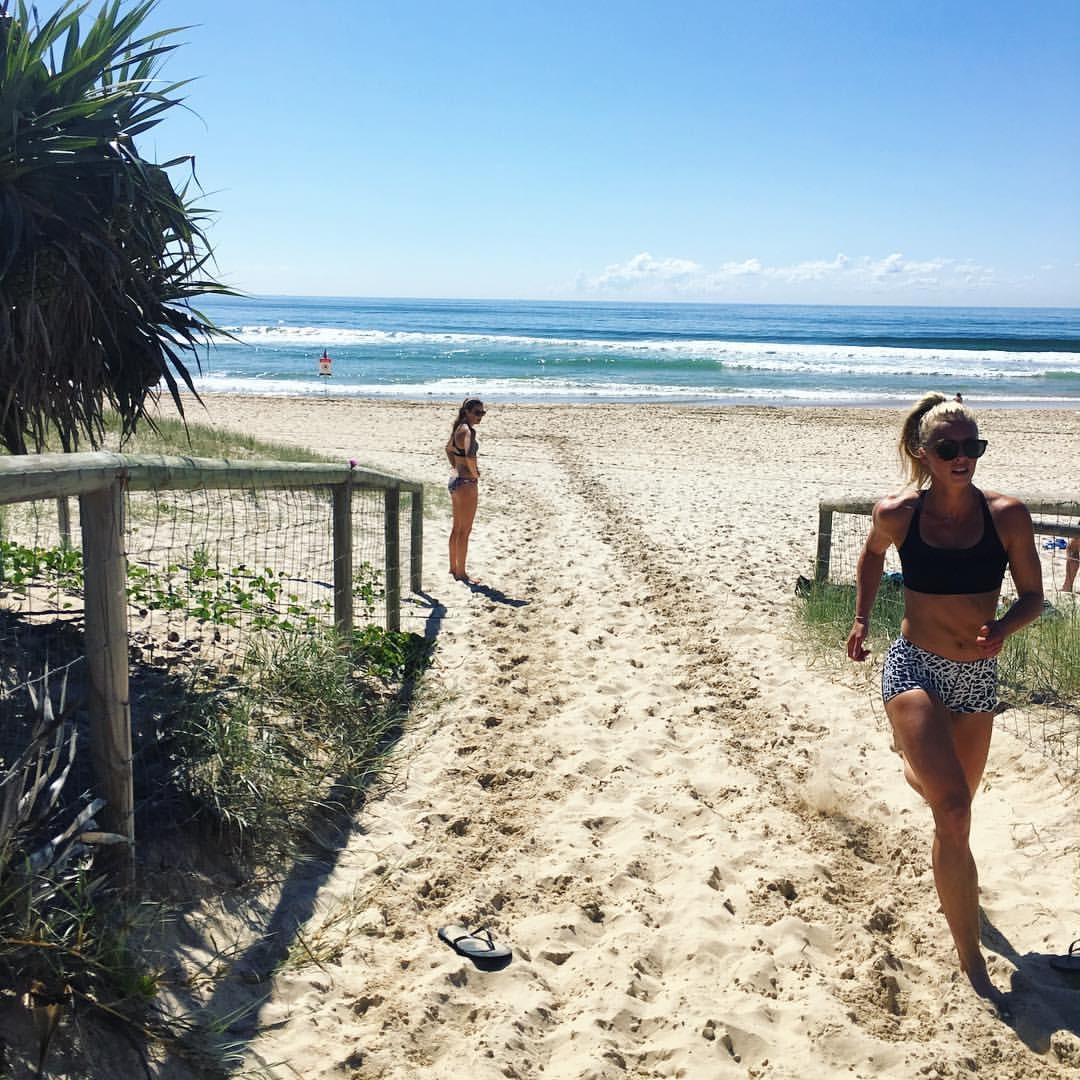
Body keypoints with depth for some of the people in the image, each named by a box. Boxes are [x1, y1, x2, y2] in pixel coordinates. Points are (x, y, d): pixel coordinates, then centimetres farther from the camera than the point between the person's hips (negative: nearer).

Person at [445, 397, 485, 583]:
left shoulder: (458, 428, 10)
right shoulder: (468, 430, -18)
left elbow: (449, 449, 28)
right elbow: (469, 455, -36)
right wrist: (475, 473, -19)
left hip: (455, 479, 10)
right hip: (466, 483, -10)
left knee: (457, 528, 18)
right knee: (465, 531, -1)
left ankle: (453, 568, 28)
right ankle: (461, 573, 5)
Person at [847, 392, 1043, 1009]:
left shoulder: (1007, 515, -9)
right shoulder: (897, 514, -9)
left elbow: (1033, 596, -1)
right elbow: (873, 555, 14)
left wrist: (1002, 628, -20)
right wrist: (862, 618, 10)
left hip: (978, 678, 3)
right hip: (914, 669, -3)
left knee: (956, 802, 23)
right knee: (954, 813, -18)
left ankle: (916, 764, 64)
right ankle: (973, 963, -6)